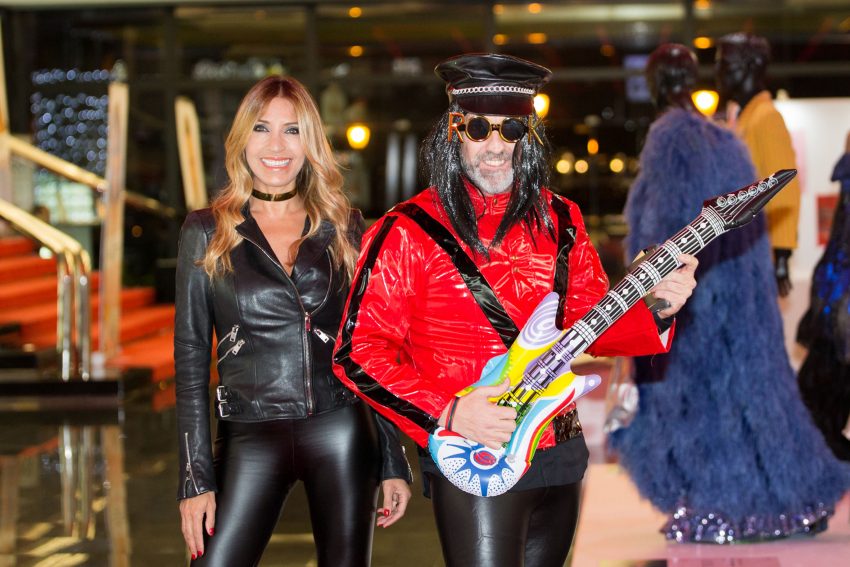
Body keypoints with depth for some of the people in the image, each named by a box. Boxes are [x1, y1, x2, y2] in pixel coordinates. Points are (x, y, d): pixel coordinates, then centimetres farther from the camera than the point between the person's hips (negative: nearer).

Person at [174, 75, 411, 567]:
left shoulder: (344, 227, 7)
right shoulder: (207, 231, 3)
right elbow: (191, 356, 2)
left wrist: (394, 461, 5)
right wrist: (195, 476, -4)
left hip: (342, 433, 1)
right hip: (252, 439, -1)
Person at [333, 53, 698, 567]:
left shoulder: (559, 220, 8)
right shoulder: (408, 232, -8)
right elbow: (358, 351, -9)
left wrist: (655, 308, -8)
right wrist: (447, 414, -19)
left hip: (560, 453, 6)